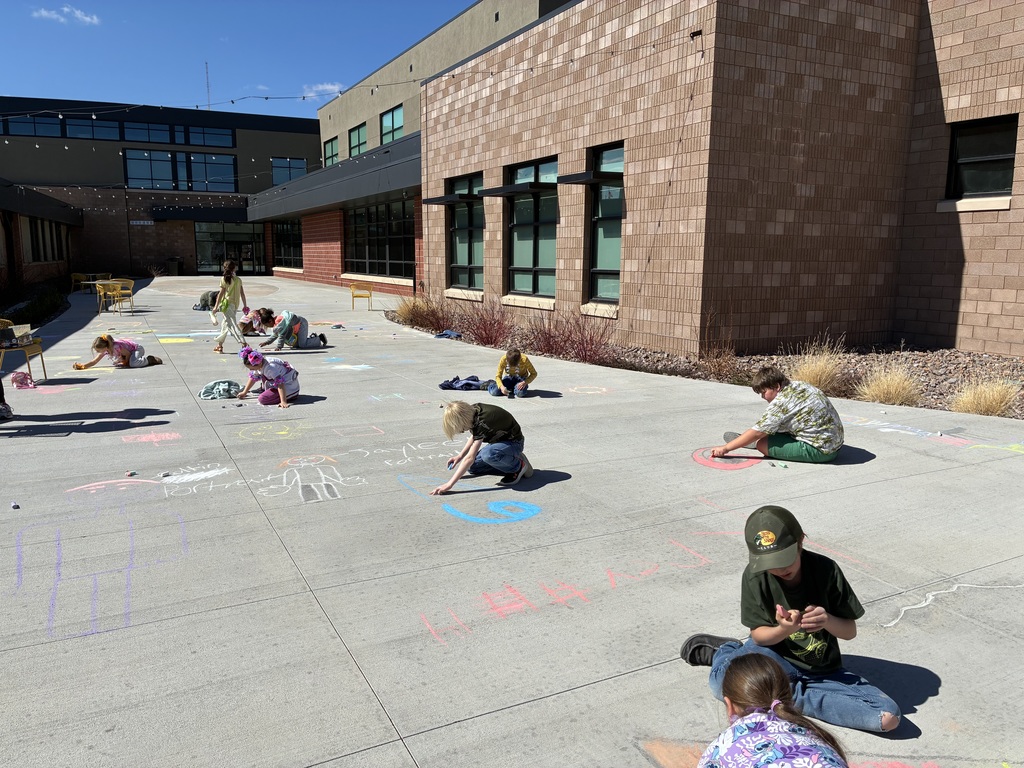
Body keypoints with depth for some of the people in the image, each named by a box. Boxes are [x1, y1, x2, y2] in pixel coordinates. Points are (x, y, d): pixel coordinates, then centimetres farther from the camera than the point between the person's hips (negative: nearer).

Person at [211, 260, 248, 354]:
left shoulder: (224, 279, -7)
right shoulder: (238, 279, 6)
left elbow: (221, 293, -8)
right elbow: (242, 293, 7)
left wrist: (216, 306, -5)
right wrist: (245, 306, 14)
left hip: (227, 303, -6)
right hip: (235, 305, 6)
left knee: (232, 324, -11)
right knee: (225, 323, 19)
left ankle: (243, 343, -26)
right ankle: (220, 345, 27)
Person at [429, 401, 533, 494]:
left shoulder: (482, 422, -33)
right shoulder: (473, 410, -9)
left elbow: (470, 457, -38)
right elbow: (475, 436, 15)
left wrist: (449, 484, -39)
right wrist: (460, 456, 7)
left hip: (513, 443, -9)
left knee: (488, 454, -39)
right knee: (472, 467, 2)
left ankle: (518, 466, -13)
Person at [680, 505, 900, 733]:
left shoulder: (825, 569, -14)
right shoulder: (755, 575, -14)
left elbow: (850, 631, -6)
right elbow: (759, 636, -8)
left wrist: (828, 620, -29)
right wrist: (784, 630, -31)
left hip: (823, 672, 2)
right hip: (774, 660, -2)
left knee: (888, 717, -21)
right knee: (723, 681, -34)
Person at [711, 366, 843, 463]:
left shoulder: (781, 403, -19)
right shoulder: (800, 385, 5)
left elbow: (756, 433, -16)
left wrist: (725, 448, -10)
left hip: (820, 451, -10)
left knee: (761, 442, -11)